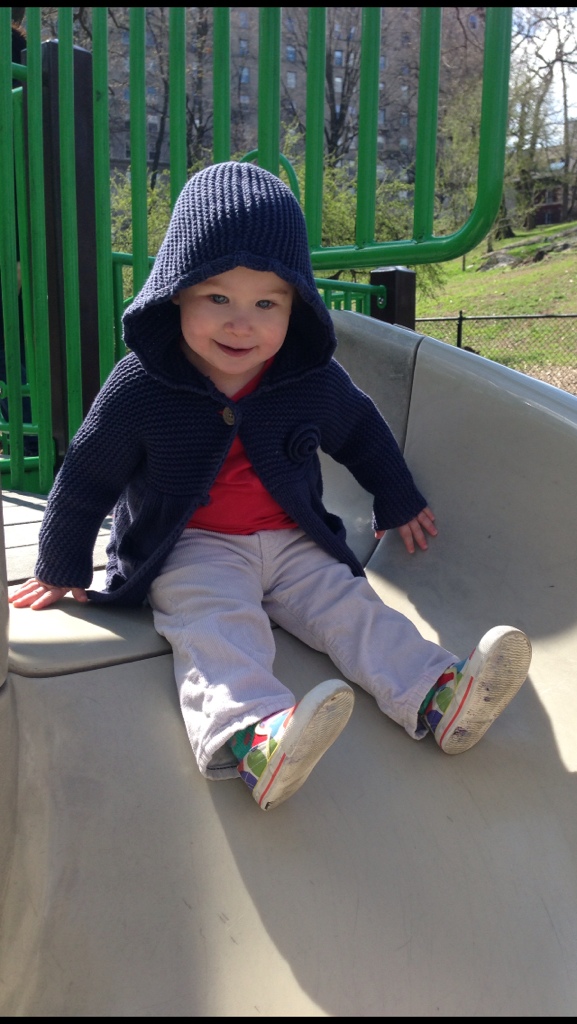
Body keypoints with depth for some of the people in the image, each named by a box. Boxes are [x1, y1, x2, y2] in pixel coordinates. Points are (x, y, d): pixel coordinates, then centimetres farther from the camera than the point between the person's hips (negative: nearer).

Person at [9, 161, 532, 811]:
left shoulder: (315, 382, -3)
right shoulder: (139, 389, -11)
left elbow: (362, 433, 18)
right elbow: (85, 477, -2)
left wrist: (399, 504, 27)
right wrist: (60, 571, 6)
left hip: (292, 543, 4)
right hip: (190, 552, -4)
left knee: (351, 608, -14)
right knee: (218, 629, -29)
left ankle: (439, 697, -26)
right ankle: (251, 737, -52)